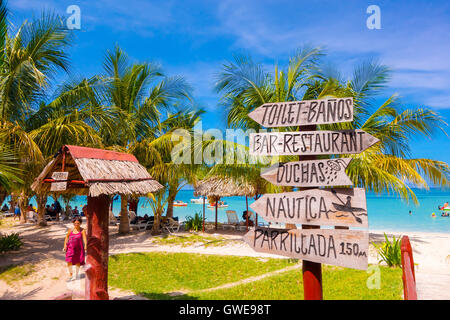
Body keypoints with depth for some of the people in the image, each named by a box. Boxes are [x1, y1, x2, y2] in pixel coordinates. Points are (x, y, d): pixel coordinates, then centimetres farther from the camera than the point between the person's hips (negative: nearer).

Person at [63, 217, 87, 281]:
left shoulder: (82, 231, -8)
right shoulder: (71, 230, 2)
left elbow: (85, 238, -19)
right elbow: (67, 237, 15)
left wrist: (85, 246, -35)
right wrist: (65, 245, 7)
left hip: (78, 248, -2)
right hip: (70, 247, 2)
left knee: (78, 262, 9)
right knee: (69, 262, -7)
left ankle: (76, 275, 31)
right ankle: (71, 275, 12)